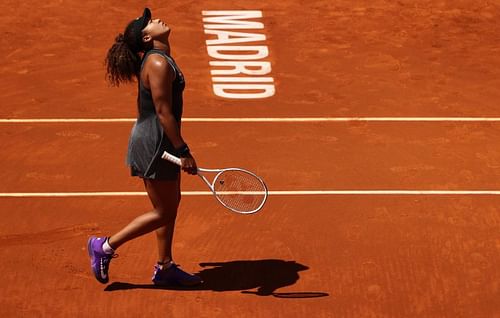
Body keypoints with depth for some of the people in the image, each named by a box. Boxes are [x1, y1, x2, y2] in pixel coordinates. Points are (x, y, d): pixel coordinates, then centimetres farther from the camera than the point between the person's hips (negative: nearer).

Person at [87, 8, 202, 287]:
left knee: (172, 204, 16)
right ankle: (105, 246, 9)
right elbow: (163, 112, -24)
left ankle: (165, 267, 26)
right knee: (163, 213, 0)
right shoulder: (158, 64, -22)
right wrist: (184, 151, -22)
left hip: (160, 143, 10)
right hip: (154, 145, -10)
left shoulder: (159, 59, 9)